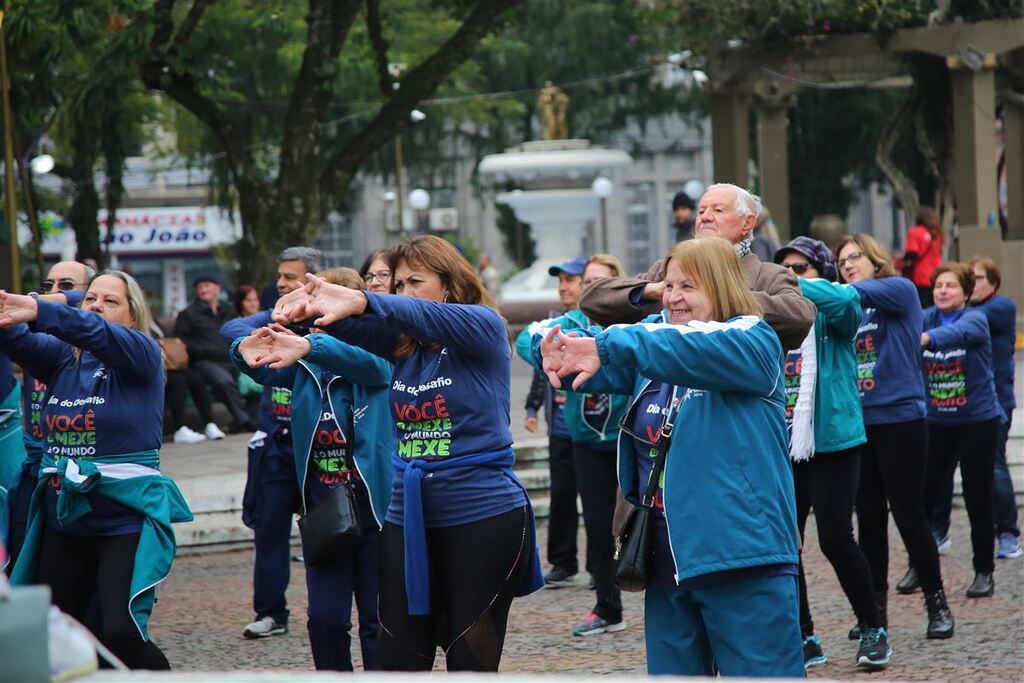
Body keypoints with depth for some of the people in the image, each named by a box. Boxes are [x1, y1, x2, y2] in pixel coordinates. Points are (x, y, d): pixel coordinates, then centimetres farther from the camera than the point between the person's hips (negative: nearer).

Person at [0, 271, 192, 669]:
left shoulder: (142, 355, -4)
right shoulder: (63, 357, 8)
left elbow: (98, 333, -24)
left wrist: (38, 313, -42)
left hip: (126, 520, -5)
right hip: (64, 519, 5)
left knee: (121, 635, -17)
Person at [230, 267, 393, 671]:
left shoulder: (379, 358, -5)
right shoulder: (306, 365, 7)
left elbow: (370, 362, -28)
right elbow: (266, 370, -10)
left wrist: (309, 346, -46)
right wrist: (247, 351, -36)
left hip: (375, 508, -3)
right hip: (323, 513, 3)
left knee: (378, 621, 2)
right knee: (324, 619, 1)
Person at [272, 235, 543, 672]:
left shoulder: (484, 328, -4)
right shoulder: (400, 341, 9)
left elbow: (430, 317, -24)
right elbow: (350, 327, -9)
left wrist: (362, 302, -41)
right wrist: (308, 307, -32)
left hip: (483, 517, -5)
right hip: (409, 518, 5)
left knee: (472, 661, 2)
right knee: (399, 661, 2)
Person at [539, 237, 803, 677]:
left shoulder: (752, 341, -6)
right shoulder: (657, 340, 15)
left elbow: (697, 349, -27)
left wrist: (608, 346, -36)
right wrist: (558, 349, -21)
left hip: (744, 559, -7)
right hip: (669, 562, 7)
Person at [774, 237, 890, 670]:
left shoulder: (834, 314, -3)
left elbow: (844, 300, -24)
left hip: (832, 443, -5)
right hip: (782, 447, 5)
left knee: (835, 538, -8)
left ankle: (873, 630, 10)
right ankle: (803, 638, 16)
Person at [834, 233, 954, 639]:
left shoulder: (900, 291, -3)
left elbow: (865, 292, -20)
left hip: (900, 419, -5)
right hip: (858, 423, 5)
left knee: (908, 514, -3)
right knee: (869, 518, 7)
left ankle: (937, 604, 8)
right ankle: (875, 608, 14)